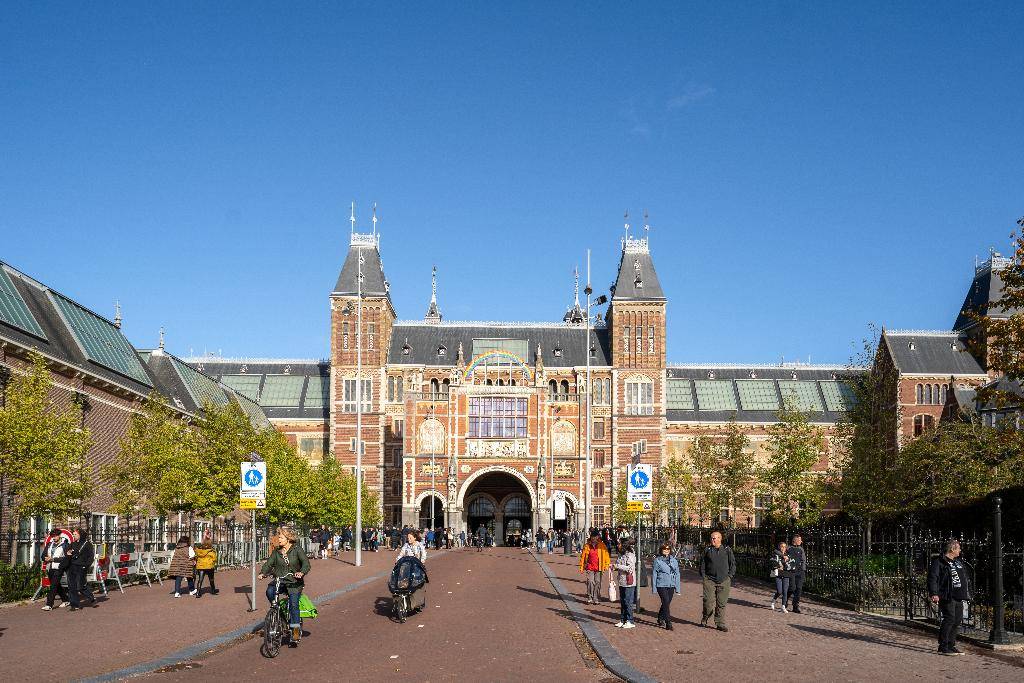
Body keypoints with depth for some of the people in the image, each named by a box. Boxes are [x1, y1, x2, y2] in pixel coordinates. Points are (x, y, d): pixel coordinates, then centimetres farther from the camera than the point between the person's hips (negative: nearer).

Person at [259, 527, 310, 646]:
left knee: (293, 603, -19)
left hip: (294, 582, -3)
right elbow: (269, 563, 4)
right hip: (279, 580, 3)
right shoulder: (276, 551, 9)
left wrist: (301, 572, -34)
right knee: (269, 591, -27)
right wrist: (263, 573, -16)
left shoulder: (297, 550, -3)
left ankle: (296, 630, -10)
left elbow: (306, 563, -14)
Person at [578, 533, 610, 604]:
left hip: (599, 568, 0)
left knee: (597, 582, 2)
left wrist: (606, 566, -2)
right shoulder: (587, 546, 2)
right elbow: (583, 557, 9)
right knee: (590, 582, -9)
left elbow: (607, 556, 5)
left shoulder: (602, 546, 0)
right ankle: (590, 598, 3)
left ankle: (596, 599, 12)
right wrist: (581, 567, 8)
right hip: (590, 567, 0)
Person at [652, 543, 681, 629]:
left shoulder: (674, 560, 10)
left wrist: (678, 587, 10)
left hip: (671, 585, 5)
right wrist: (654, 588, -2)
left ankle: (660, 619, 32)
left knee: (667, 603, 12)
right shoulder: (657, 560, -2)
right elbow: (654, 574, 1)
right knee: (666, 603, -12)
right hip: (661, 585, -5)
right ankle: (668, 623, -11)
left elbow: (677, 574, 14)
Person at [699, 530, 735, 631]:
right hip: (709, 580, 0)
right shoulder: (707, 550, 8)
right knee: (708, 602, -8)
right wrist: (703, 576, 4)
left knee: (722, 604, 2)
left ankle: (720, 623, 11)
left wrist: (730, 576, 3)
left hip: (724, 581, 0)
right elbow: (702, 564, 14)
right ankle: (705, 619, 16)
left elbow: (733, 564, 12)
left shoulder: (727, 550, 6)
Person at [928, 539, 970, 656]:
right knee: (949, 619, -12)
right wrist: (934, 593, -22)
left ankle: (951, 645, 18)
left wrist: (968, 592, 24)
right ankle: (943, 647, -7)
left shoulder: (958, 562, 20)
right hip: (947, 597, -9)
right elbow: (932, 577, -14)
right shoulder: (939, 562, -7)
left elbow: (965, 578, 30)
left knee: (958, 620, 8)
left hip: (958, 597, 9)